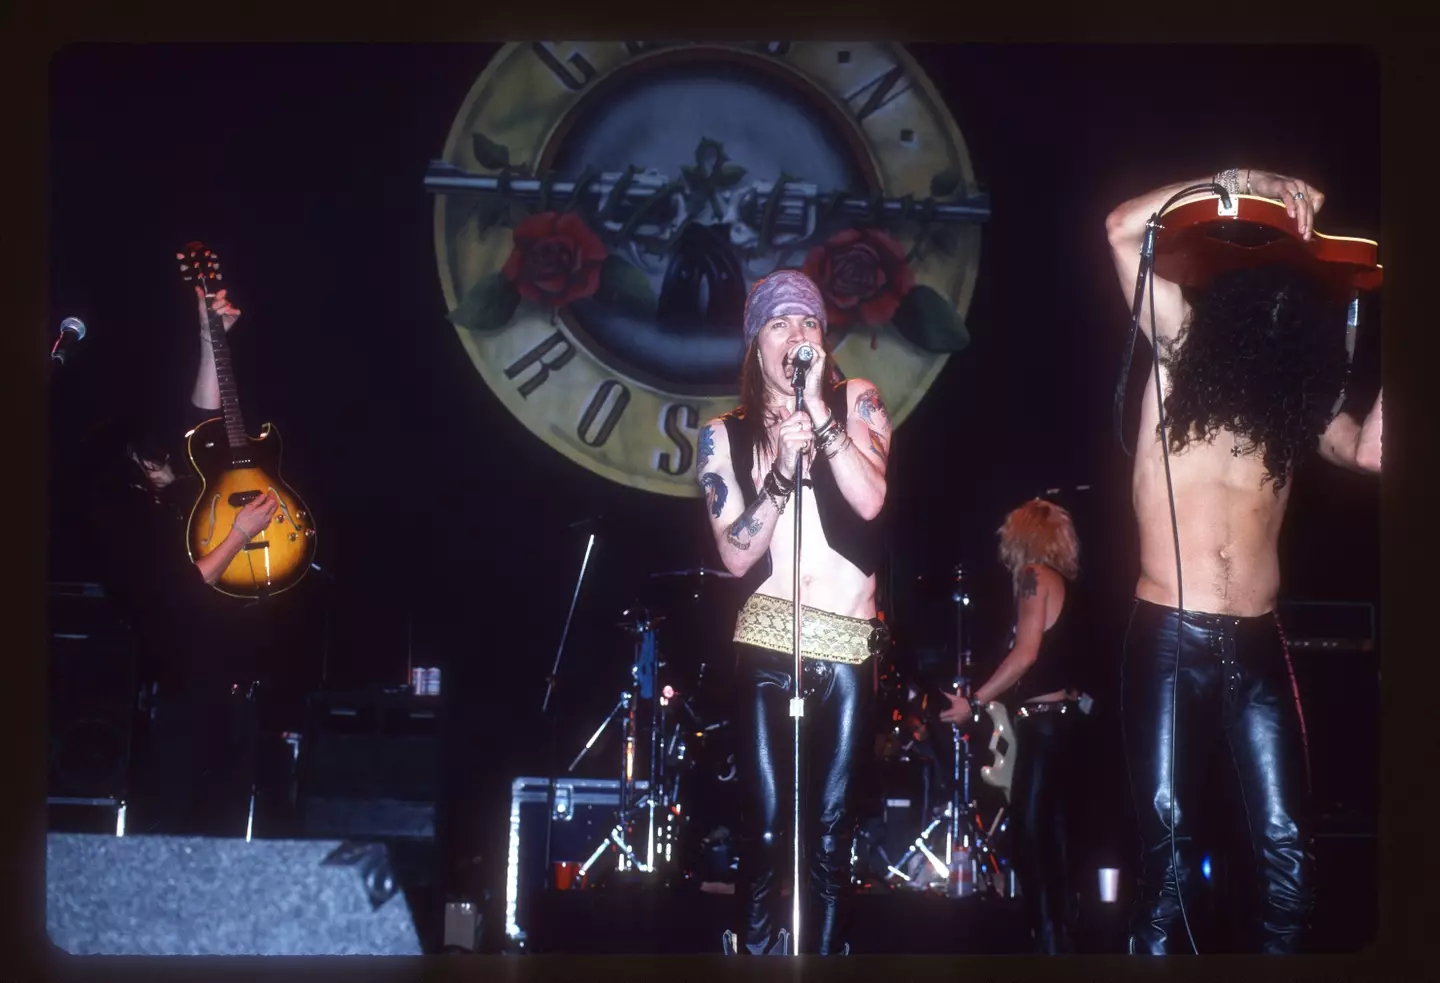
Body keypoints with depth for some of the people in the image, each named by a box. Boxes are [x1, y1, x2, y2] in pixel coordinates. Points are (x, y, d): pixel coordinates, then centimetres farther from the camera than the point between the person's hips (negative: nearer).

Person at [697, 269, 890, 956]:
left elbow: (871, 500, -12)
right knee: (766, 822, -5)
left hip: (849, 646, 1)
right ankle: (756, 951, 6)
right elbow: (737, 555, -4)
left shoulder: (856, 402, 6)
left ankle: (824, 949, 10)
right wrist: (782, 469, -16)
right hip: (768, 642, 0)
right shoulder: (724, 435, 6)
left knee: (831, 824, 2)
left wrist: (817, 409, -15)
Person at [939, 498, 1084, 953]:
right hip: (1057, 717, 10)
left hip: (1044, 721, -10)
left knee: (1031, 832, -9)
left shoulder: (1034, 575, -8)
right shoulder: (1057, 578, 17)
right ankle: (1060, 935, 15)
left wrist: (973, 702, -14)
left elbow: (1026, 653, -17)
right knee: (1048, 832, 12)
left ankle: (1051, 941, -10)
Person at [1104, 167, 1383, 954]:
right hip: (1169, 641, -2)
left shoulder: (1300, 391, 6)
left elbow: (1368, 450, -14)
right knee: (1167, 844, -1)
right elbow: (1124, 228, -9)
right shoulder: (1181, 349, 1)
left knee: (1285, 846, -1)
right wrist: (1241, 183, -11)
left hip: (1257, 644, 2)